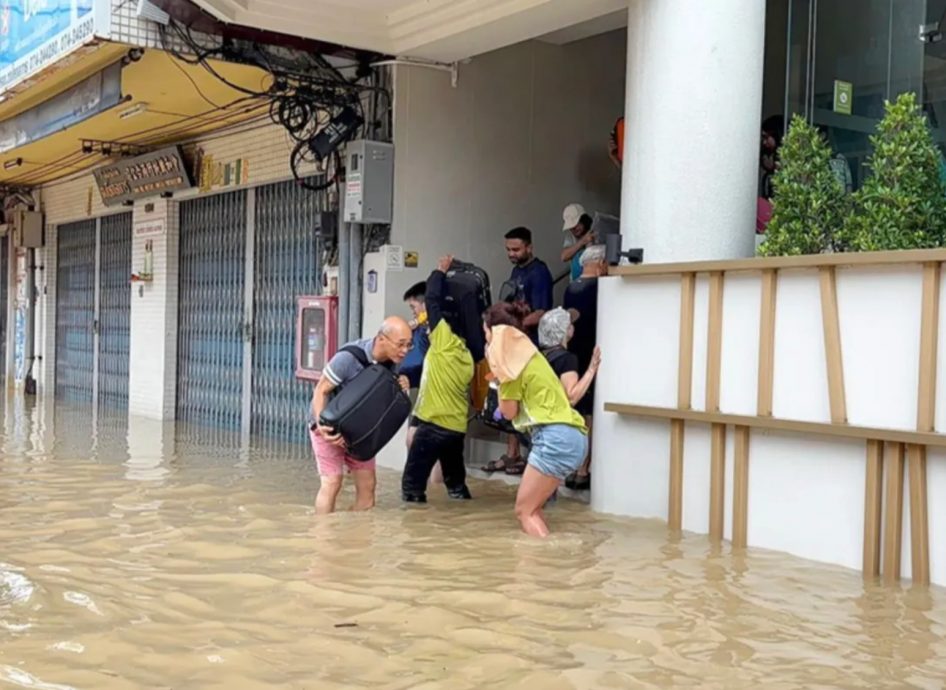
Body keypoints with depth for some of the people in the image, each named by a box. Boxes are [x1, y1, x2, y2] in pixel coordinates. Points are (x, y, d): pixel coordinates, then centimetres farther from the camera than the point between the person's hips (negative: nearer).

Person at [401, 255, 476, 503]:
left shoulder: (444, 341, -9)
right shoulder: (466, 355, 10)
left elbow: (433, 300, -4)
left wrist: (440, 271, 6)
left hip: (434, 423, -8)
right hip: (457, 426, 8)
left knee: (412, 482, -5)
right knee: (455, 477, 18)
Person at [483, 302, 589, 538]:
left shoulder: (512, 358, -5)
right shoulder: (525, 352, 22)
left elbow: (509, 411, 0)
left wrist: (496, 369, 6)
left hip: (557, 437, -9)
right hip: (571, 436, 9)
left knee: (524, 510, -3)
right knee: (531, 508, 15)